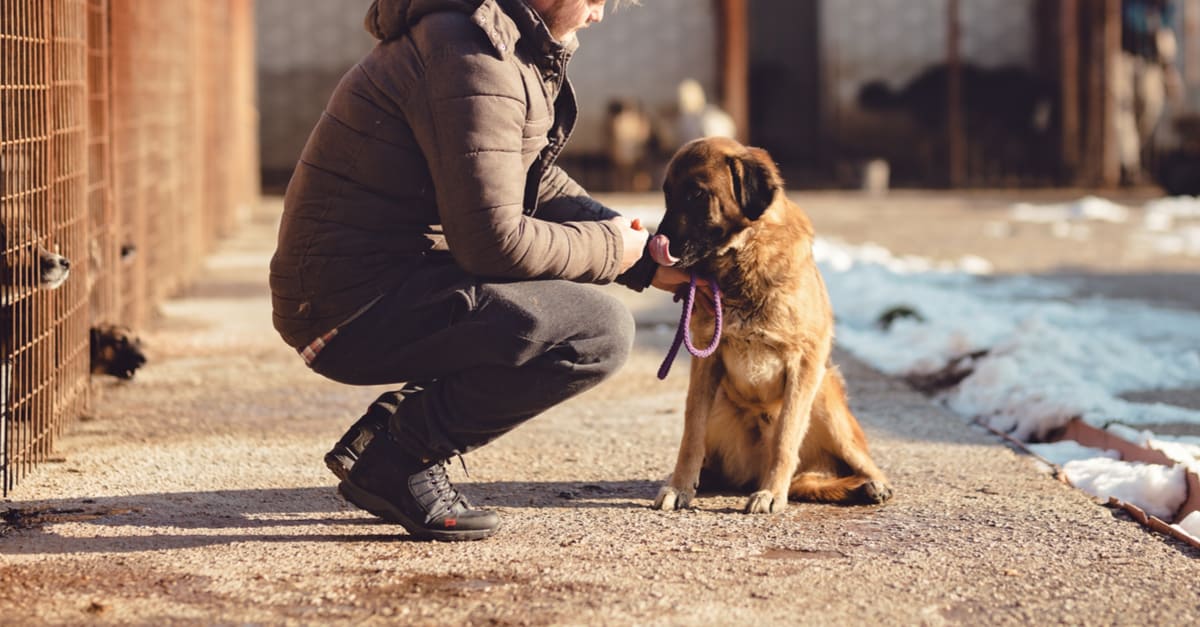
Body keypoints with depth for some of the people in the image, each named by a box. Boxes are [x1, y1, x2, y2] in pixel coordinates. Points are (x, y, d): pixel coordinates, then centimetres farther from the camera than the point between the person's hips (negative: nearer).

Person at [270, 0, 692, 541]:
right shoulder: (474, 64, -20)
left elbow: (535, 183, 24)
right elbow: (494, 242, -23)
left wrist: (646, 261, 13)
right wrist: (609, 247, -6)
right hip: (356, 308, -11)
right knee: (601, 333, -18)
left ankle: (379, 435, 15)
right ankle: (398, 458, -7)